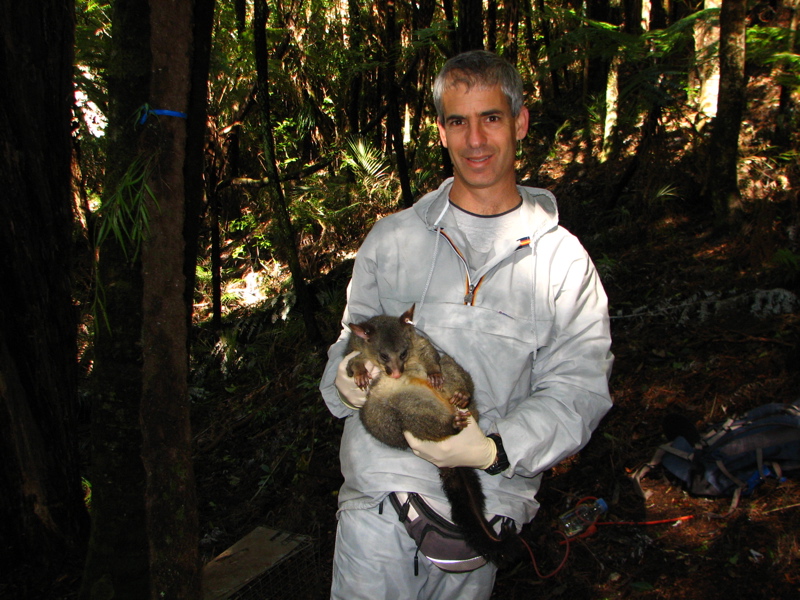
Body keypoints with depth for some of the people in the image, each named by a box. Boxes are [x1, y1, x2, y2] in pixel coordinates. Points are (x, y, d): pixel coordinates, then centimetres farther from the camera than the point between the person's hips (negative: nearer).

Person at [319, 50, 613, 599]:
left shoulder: (563, 259, 5)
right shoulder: (392, 237, 12)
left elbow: (578, 389, -1)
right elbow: (354, 337, 18)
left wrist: (495, 450, -17)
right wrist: (344, 380, -6)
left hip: (492, 471, 0)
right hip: (386, 451, 1)